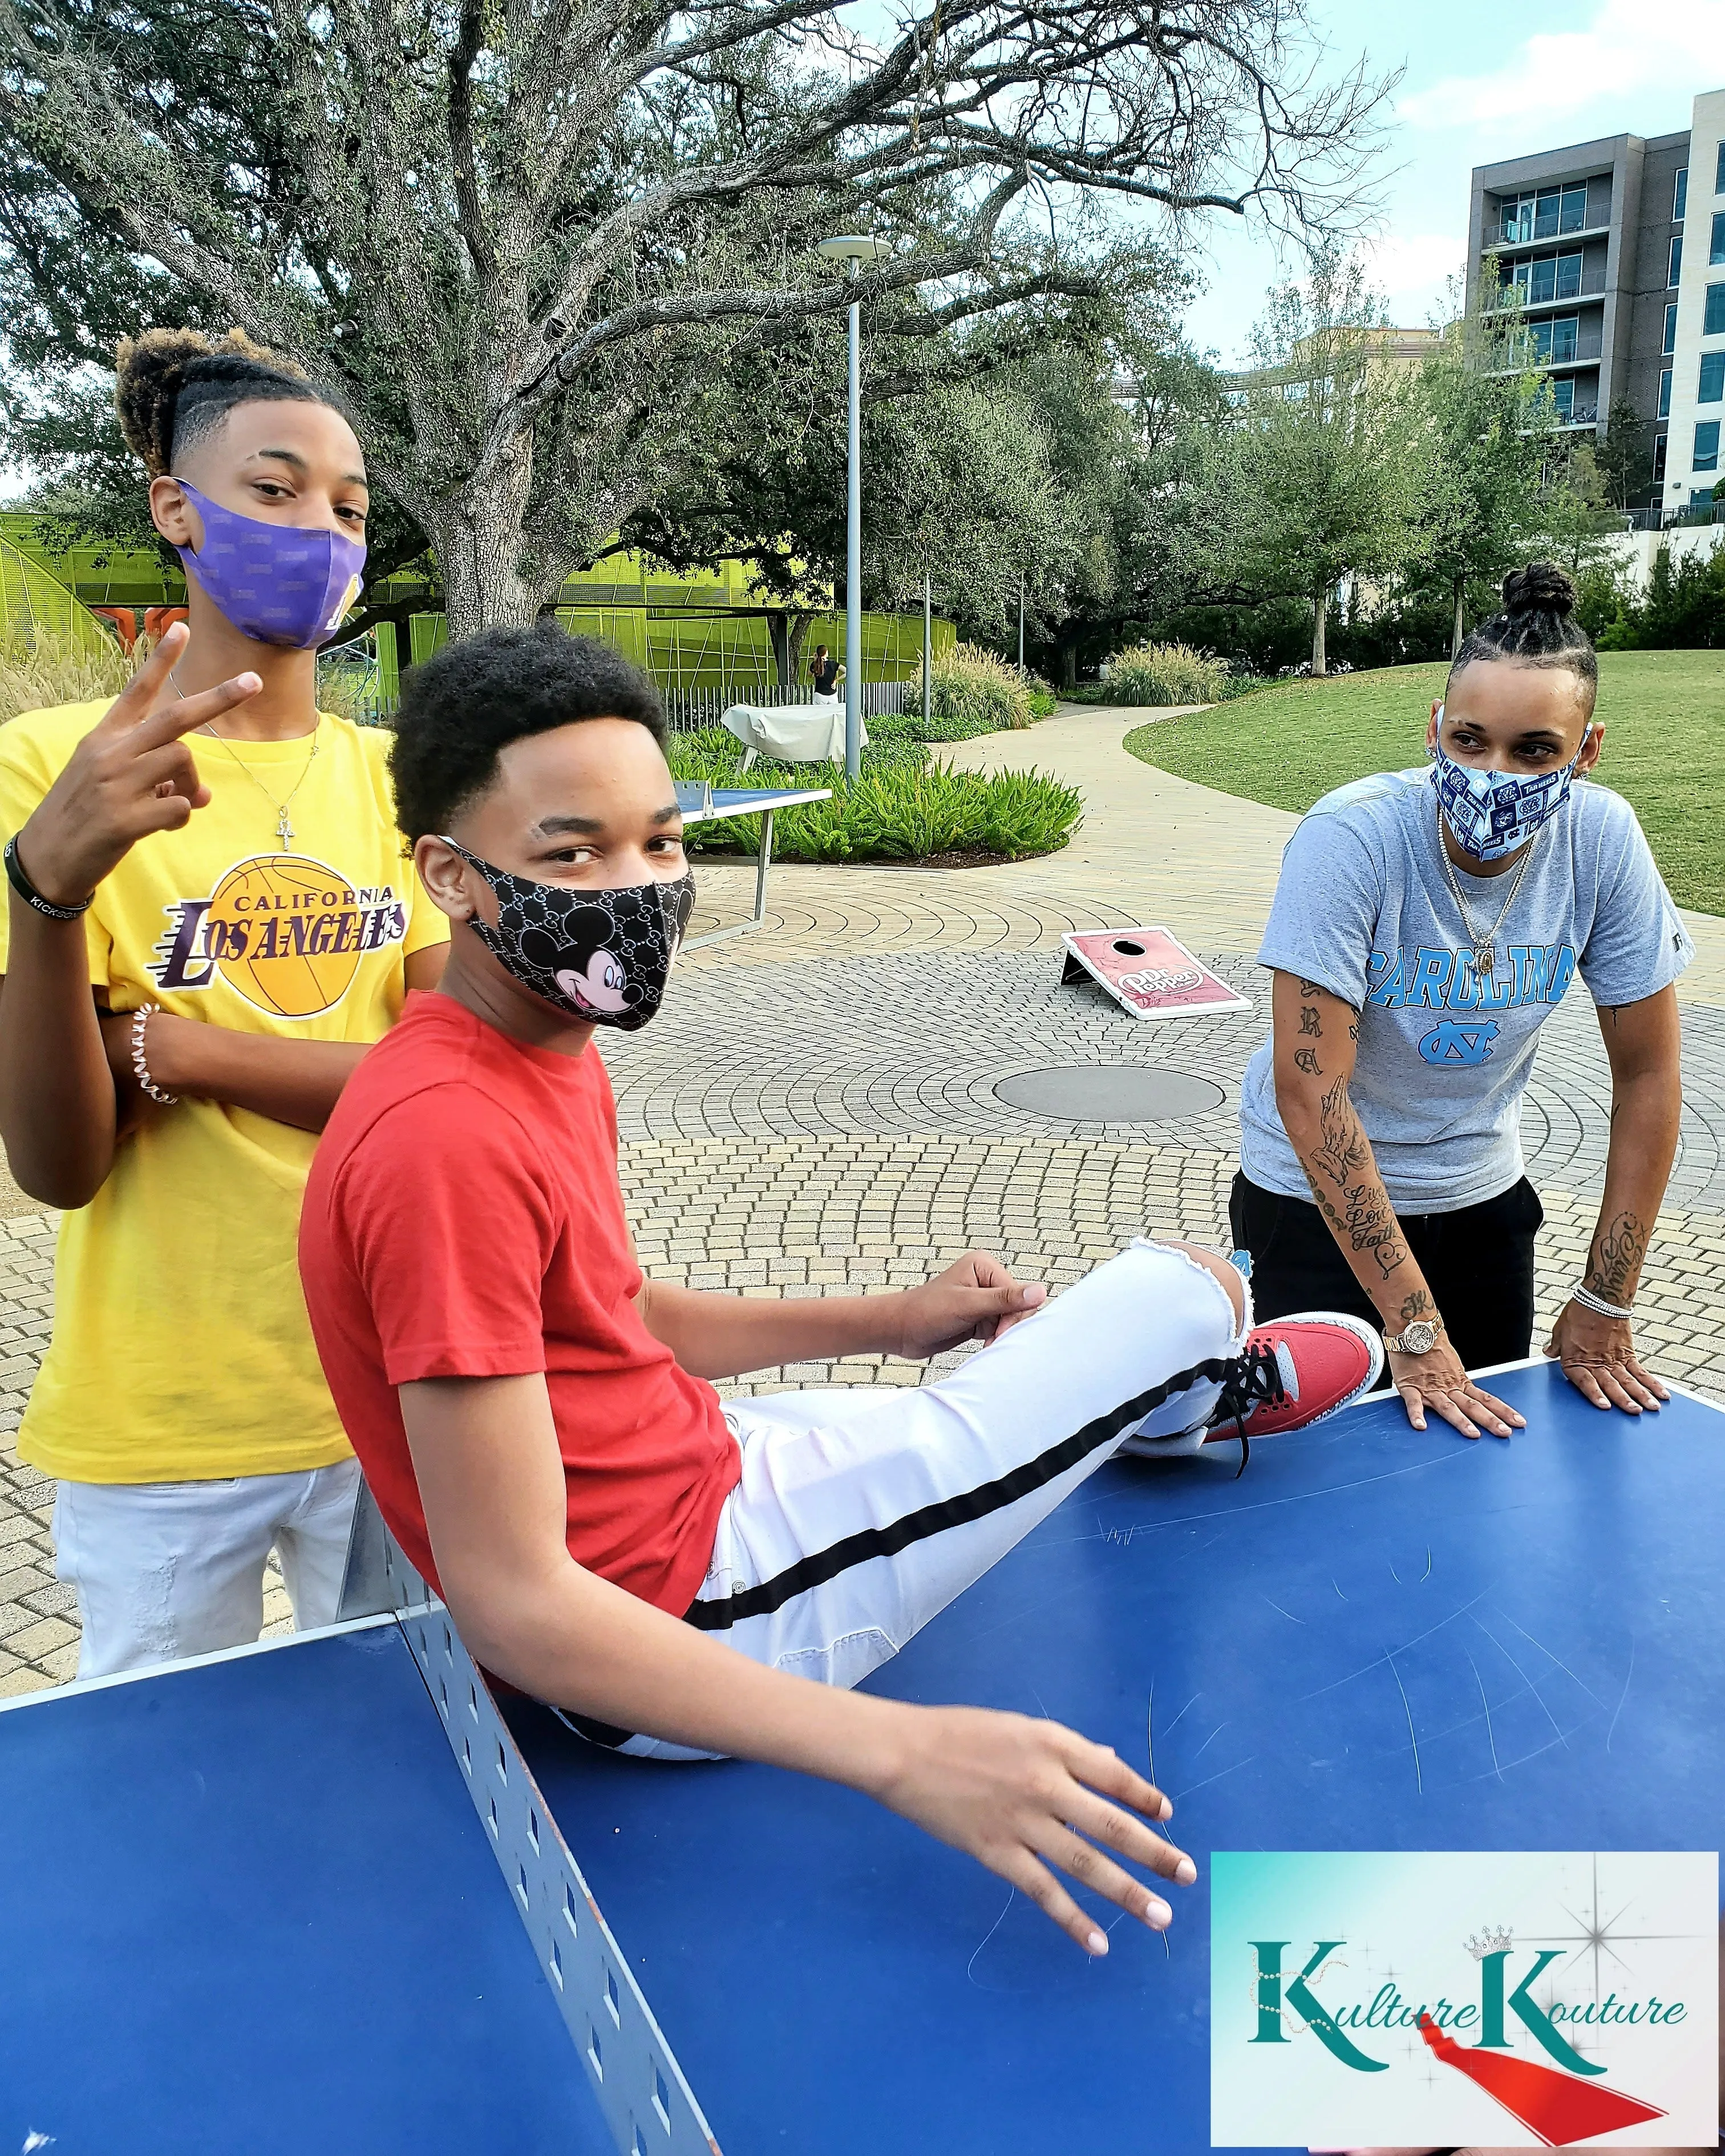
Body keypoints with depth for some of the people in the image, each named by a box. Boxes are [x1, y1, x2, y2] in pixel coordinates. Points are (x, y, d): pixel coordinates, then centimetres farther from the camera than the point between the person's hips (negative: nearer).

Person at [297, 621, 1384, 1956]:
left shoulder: (554, 1055, 4)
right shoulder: (447, 1141, -28)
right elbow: (513, 1603, -29)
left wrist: (894, 1322, 9)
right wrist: (900, 1754, -36)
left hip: (695, 1470, 9)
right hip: (690, 1612, -9)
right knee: (1183, 1292, 1)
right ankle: (1215, 1387, 37)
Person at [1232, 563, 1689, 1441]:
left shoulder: (1602, 841, -16)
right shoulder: (1350, 838, -27)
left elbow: (1647, 1073, -7)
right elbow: (1308, 1084, -29)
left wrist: (1604, 1305, -5)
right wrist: (1416, 1330, -27)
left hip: (1481, 1192, 4)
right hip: (1317, 1196, -3)